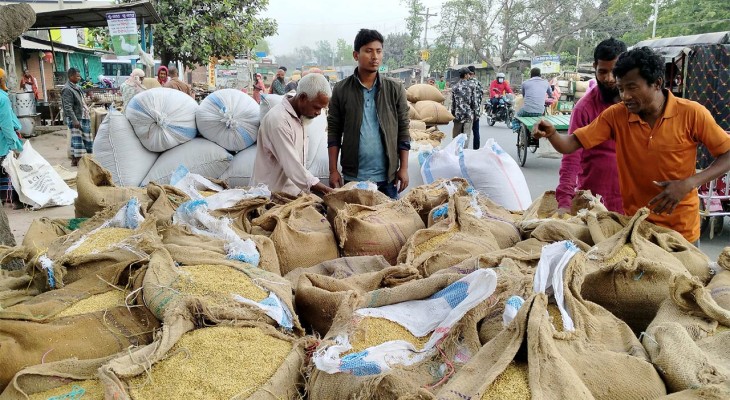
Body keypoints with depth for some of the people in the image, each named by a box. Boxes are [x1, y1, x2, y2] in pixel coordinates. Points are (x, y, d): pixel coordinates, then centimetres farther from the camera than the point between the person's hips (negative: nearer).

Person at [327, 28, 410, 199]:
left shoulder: (395, 89, 1)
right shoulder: (341, 89, 0)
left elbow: (403, 130, 3)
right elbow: (334, 132, 2)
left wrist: (404, 168, -1)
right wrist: (333, 170, -3)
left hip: (387, 176, 1)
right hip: (352, 176, 0)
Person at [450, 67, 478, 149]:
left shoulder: (454, 87, 3)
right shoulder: (471, 85, -3)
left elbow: (452, 103, 5)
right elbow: (474, 101, -3)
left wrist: (453, 114, 13)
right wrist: (475, 111, 7)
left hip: (458, 115, 2)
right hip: (468, 114, -2)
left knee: (456, 136, 9)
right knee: (467, 136, 2)